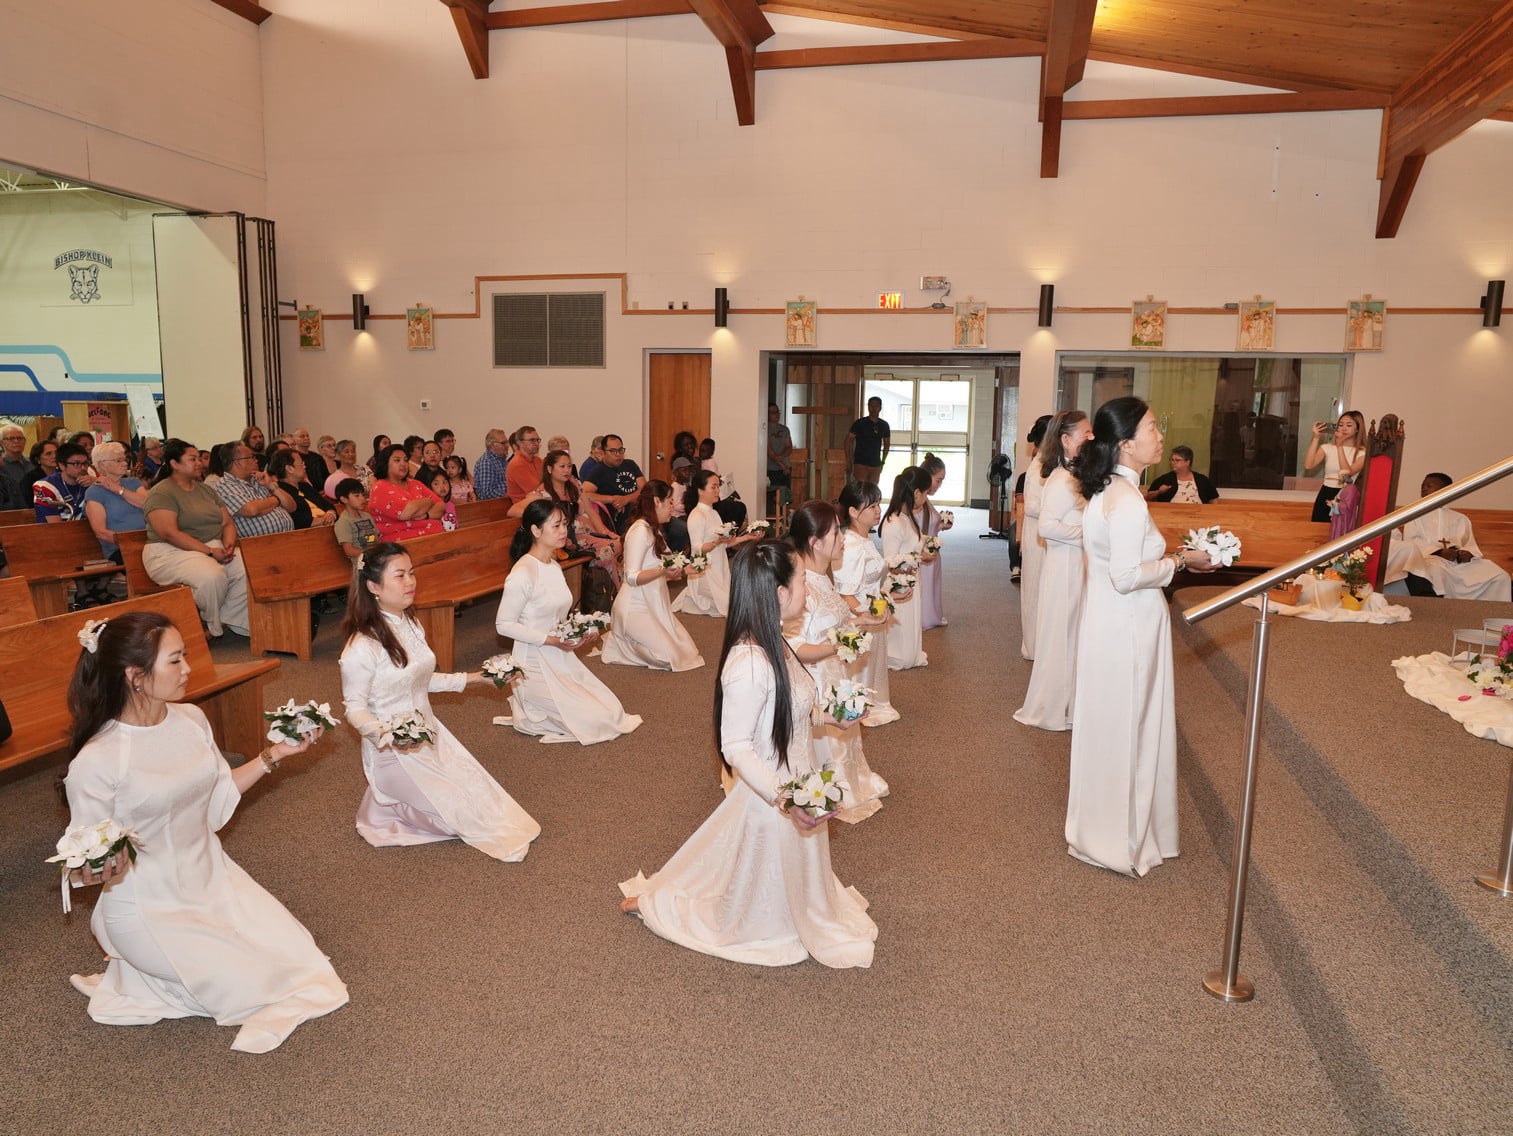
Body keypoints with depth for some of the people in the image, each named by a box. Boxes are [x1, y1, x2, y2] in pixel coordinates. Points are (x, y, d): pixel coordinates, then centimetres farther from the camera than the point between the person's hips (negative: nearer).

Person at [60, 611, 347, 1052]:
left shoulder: (191, 719, -4)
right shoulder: (95, 762, -23)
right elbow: (88, 862, -13)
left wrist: (274, 755, 3)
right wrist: (104, 872, -35)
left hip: (213, 878, 6)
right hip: (151, 907, -6)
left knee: (296, 957, 0)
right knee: (248, 989, -11)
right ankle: (127, 976, 15)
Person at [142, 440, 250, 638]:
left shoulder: (206, 489, 18)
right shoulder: (161, 493, -6)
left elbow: (228, 522, 16)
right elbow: (169, 533, -18)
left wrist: (228, 545, -7)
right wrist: (210, 552, -23)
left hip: (214, 548, 7)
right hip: (170, 553, -7)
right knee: (212, 576, -36)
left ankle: (227, 620, -12)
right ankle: (211, 627, -10)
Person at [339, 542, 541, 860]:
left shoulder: (410, 623, 1)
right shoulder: (361, 647, -24)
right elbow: (355, 709, -16)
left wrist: (470, 679, 12)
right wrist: (386, 734, -34)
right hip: (394, 751, -8)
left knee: (480, 791, 5)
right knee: (459, 815, -6)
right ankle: (384, 808, 16)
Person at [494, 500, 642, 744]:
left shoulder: (555, 566, 8)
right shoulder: (522, 574, -20)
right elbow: (503, 625, -17)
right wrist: (550, 640, -23)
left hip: (561, 657, 9)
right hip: (535, 663, -9)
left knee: (612, 711, 6)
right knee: (593, 722, -11)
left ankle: (537, 709, 19)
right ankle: (525, 714, 9)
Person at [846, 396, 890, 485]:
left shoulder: (884, 425, 7)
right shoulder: (860, 423, -4)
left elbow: (886, 444, 18)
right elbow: (848, 440, -2)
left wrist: (883, 462, 13)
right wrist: (848, 461, -7)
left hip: (876, 465, 4)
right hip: (860, 464, -4)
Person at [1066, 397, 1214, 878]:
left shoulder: (1104, 491, 8)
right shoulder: (1128, 500, -23)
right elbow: (1127, 576, -25)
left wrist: (1166, 555, 12)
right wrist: (1180, 561, -13)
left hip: (1107, 619, 10)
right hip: (1127, 627, -10)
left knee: (1109, 725, 19)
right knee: (1127, 728, 4)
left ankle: (1101, 827, 35)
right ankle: (1121, 838, 20)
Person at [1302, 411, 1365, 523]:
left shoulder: (1362, 452, 0)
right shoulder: (1327, 448, 7)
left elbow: (1348, 472, -16)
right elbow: (1308, 465, -10)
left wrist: (1340, 446, -12)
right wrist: (1316, 438, -9)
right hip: (1325, 495, 2)